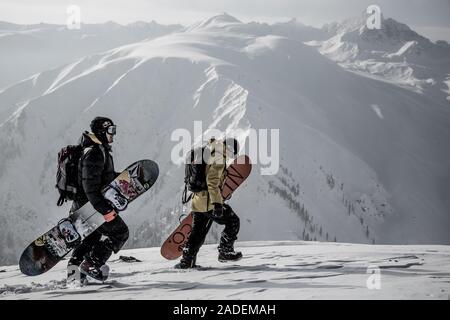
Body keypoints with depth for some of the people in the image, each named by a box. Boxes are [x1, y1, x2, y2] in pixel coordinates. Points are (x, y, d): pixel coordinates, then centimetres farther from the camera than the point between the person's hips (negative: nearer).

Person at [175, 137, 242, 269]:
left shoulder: (208, 155, 18)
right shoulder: (218, 159, -13)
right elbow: (212, 182, -25)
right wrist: (217, 203, -30)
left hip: (197, 199, 9)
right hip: (209, 202, -9)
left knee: (197, 233, 14)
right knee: (233, 221, 6)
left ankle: (186, 261, 11)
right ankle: (225, 251, 7)